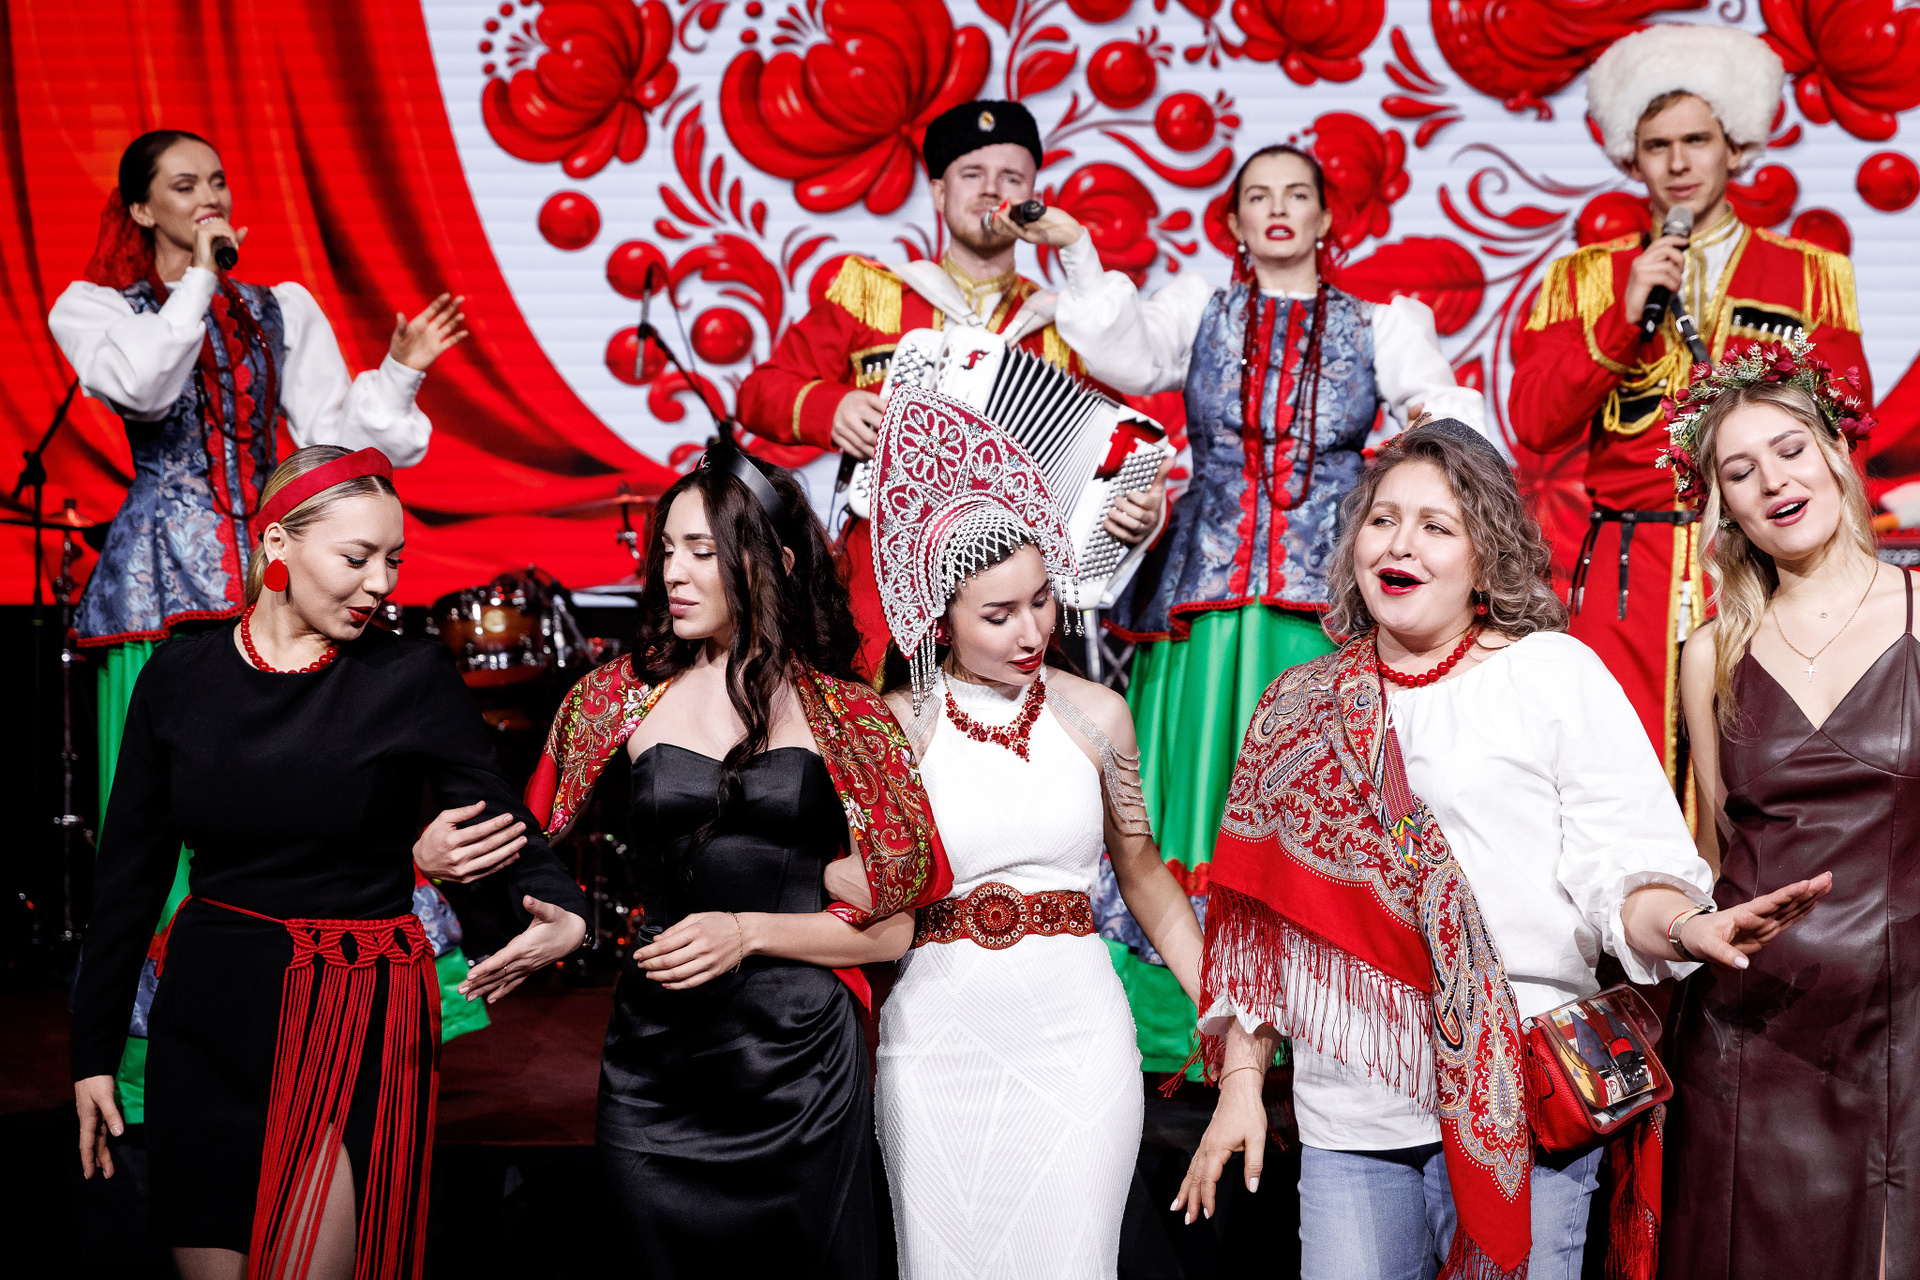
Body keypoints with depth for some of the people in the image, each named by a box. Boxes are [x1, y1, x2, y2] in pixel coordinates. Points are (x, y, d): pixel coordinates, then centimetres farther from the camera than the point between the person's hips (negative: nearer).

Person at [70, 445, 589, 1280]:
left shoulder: (412, 680, -4)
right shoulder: (180, 677, 2)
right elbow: (129, 872, 7)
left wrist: (562, 912, -29)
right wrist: (94, 1051, 7)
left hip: (358, 1025, -2)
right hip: (205, 1020, 3)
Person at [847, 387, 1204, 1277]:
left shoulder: (1095, 716, 2)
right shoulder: (896, 725, -2)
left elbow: (1144, 875, 11)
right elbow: (873, 892, 2)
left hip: (1077, 1034, 1)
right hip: (937, 1035, 0)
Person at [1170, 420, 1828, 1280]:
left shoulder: (1555, 672, 2)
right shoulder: (1301, 709, 12)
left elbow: (1623, 864, -5)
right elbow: (1260, 924, 13)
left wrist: (1687, 927, -25)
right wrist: (1239, 1086, 9)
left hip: (1518, 1110, -3)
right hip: (1347, 1112, 3)